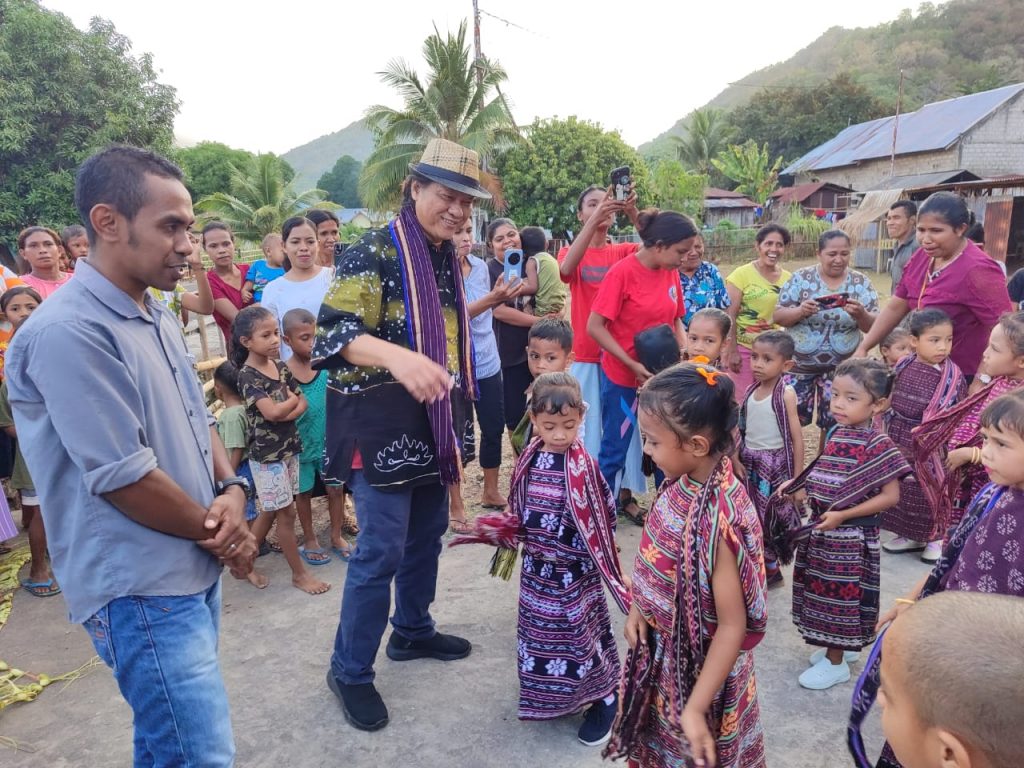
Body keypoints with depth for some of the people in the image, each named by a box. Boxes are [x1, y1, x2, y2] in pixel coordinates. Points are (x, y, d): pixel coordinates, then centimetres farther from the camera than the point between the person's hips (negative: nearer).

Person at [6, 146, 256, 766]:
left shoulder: (158, 319, 9)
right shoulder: (69, 333, -21)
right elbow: (125, 478, -22)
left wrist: (232, 492, -5)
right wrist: (219, 534, -9)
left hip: (194, 569, 9)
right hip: (142, 590, -9)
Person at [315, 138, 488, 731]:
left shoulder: (449, 261, 12)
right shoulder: (375, 252, -13)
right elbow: (334, 330, -24)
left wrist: (459, 415, 21)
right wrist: (397, 356, -43)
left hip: (434, 421, 8)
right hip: (382, 423, -8)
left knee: (428, 532, 18)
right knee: (382, 549, -3)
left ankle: (413, 631, 38)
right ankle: (350, 670, 15)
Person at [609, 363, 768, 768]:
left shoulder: (720, 517, -34)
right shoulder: (683, 483, -10)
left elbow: (733, 626, -27)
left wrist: (696, 707, -25)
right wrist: (637, 607, -5)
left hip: (698, 666, -7)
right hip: (663, 650, 7)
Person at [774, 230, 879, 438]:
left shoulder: (861, 282, -1)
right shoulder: (801, 278, -5)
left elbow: (873, 326, -4)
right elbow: (777, 316, -7)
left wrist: (860, 314, -26)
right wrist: (800, 311, -26)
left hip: (842, 366, 1)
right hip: (800, 364, -1)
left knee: (834, 424, 7)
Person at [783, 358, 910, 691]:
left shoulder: (877, 445, -20)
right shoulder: (836, 434, 3)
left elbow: (890, 496, -20)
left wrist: (842, 515, -22)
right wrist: (796, 487, 4)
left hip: (850, 534, -8)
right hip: (823, 527, 8)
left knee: (840, 593, 5)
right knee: (825, 590, 18)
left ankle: (835, 662, 21)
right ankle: (843, 646, 38)